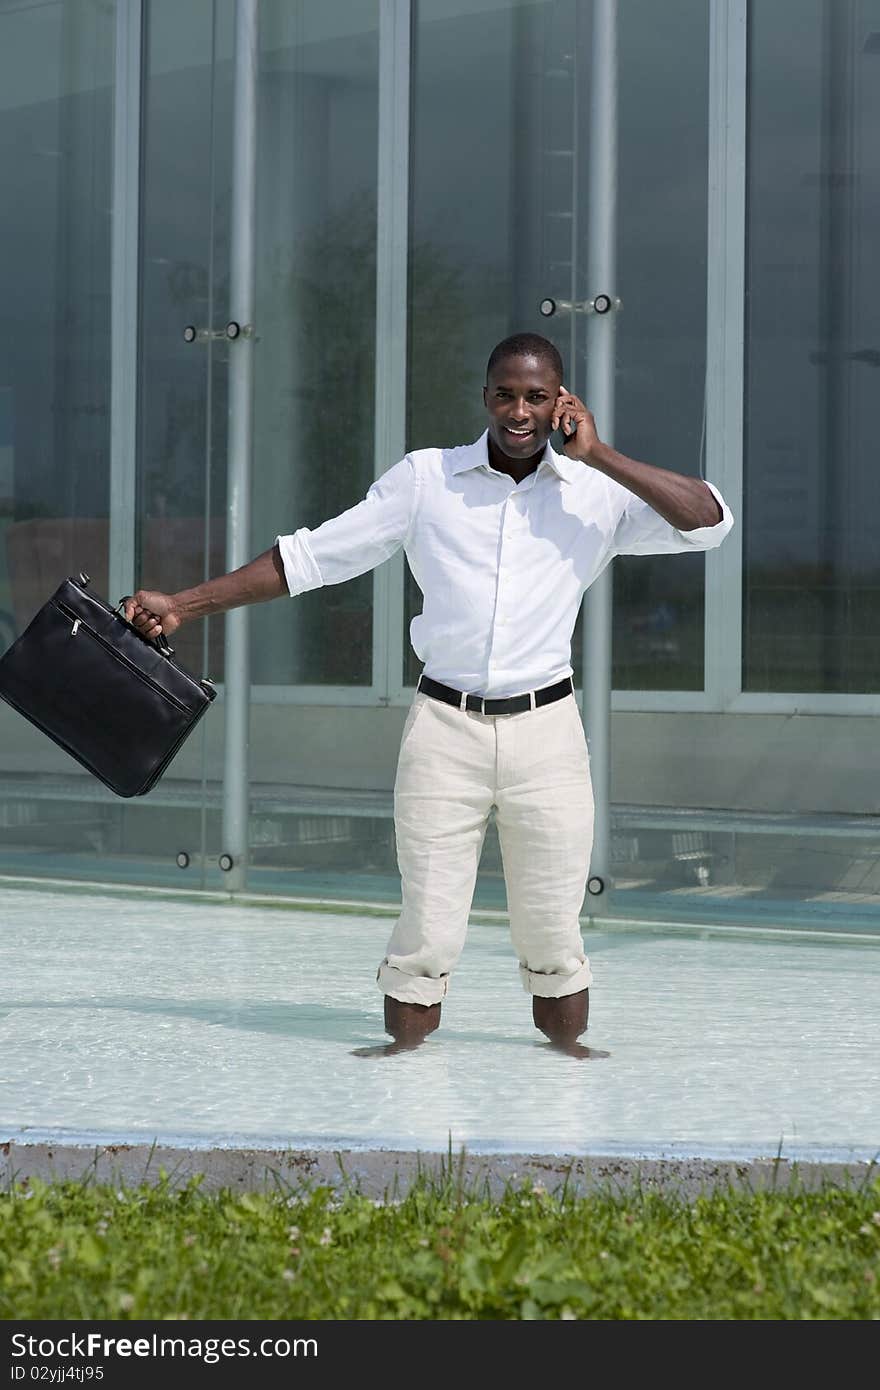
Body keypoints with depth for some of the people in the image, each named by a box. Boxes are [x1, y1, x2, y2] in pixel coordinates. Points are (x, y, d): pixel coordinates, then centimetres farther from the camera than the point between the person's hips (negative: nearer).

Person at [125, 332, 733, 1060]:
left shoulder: (597, 493, 3)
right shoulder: (425, 479, 3)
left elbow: (710, 521, -9)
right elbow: (311, 557, 5)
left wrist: (599, 456, -12)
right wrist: (182, 606, 3)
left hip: (545, 730, 0)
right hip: (445, 727, 0)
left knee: (553, 928, 6)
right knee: (427, 926, -1)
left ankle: (566, 1041, 24)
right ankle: (406, 1041, 16)